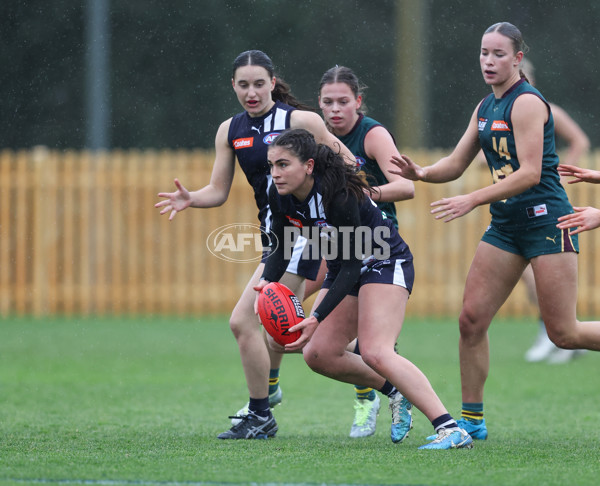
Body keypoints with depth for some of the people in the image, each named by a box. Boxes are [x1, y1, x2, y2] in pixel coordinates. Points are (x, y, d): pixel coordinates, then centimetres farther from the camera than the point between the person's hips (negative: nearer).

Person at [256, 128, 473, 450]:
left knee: (375, 353, -26)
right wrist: (267, 282, -17)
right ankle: (396, 391, 21)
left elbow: (351, 266, -28)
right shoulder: (280, 195, -10)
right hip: (344, 271, 9)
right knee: (318, 354, 2)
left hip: (386, 264, -9)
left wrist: (317, 318, -35)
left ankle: (451, 430, -31)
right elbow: (281, 248, 4)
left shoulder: (338, 196, -31)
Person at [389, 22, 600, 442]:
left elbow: (529, 174, -22)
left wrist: (471, 201, -26)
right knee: (471, 319, -1)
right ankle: (472, 419, 7)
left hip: (546, 219, -8)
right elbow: (456, 164, 15)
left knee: (563, 333, -7)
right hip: (506, 225, 8)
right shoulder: (486, 107, 13)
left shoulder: (527, 103, -14)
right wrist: (421, 173, -5)